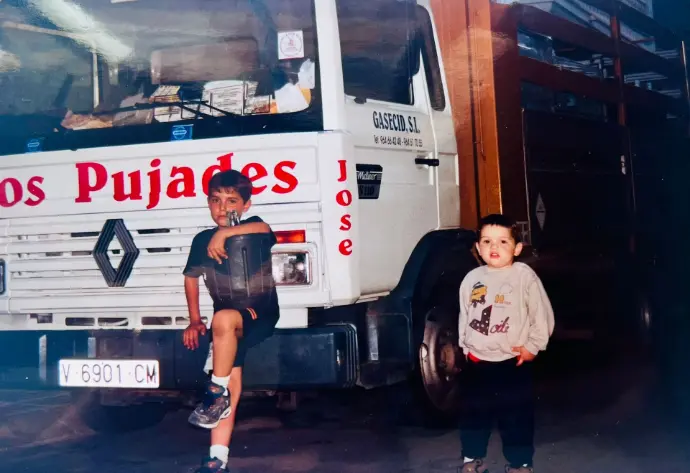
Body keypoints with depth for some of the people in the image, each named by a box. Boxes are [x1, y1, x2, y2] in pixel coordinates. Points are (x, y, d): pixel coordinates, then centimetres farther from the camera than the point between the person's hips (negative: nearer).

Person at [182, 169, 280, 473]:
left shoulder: (253, 230, -5)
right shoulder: (203, 240, 6)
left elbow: (263, 228, -31)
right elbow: (191, 278, 17)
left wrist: (223, 233, -37)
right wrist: (194, 320, 9)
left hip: (260, 317, -4)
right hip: (227, 324, 4)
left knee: (224, 319, -37)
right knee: (232, 382, -10)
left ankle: (217, 392, -23)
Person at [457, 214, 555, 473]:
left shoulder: (524, 276, -9)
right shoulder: (472, 278, 4)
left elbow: (542, 314, -7)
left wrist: (533, 346, -8)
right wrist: (465, 345, 13)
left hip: (513, 362, -4)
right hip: (476, 361, 4)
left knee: (516, 415, 3)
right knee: (473, 412, 14)